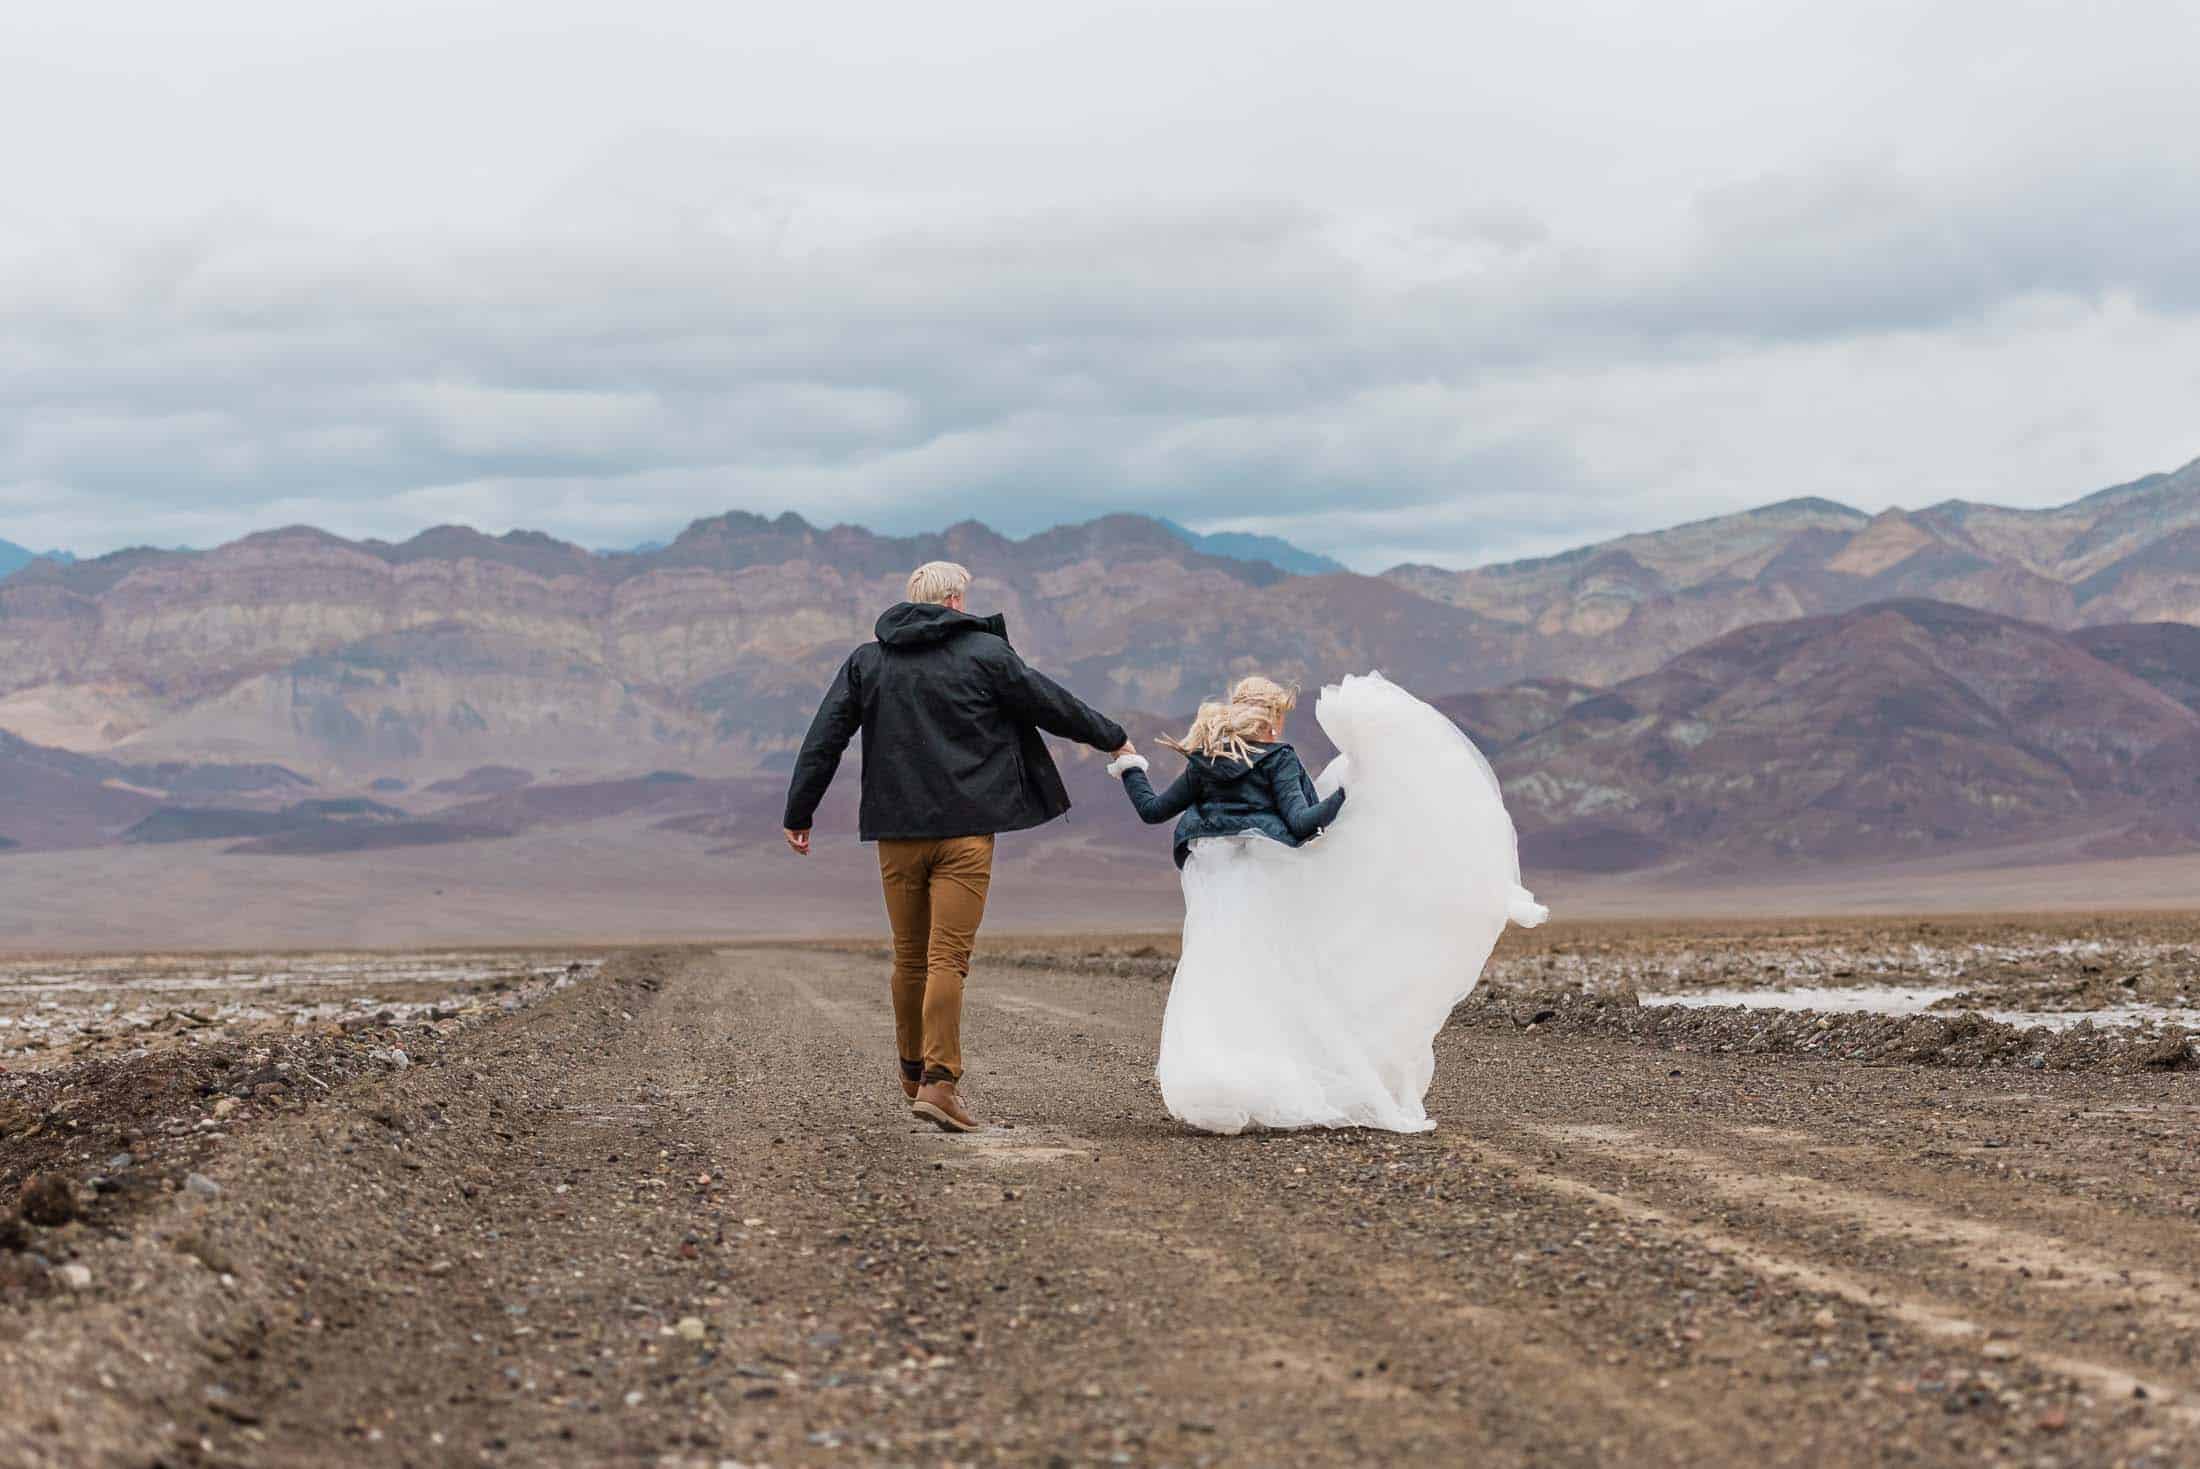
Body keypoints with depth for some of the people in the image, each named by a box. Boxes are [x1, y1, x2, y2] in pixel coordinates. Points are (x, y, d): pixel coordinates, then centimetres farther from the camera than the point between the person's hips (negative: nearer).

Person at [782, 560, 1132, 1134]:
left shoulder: (866, 662, 9)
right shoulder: (985, 653, 0)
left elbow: (823, 739, 6)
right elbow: (1051, 704, 6)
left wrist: (799, 812, 11)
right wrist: (1111, 737, 21)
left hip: (897, 833, 4)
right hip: (965, 830, -3)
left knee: (910, 958, 15)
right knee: (948, 958, -7)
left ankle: (913, 1073, 29)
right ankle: (939, 1081, -16)